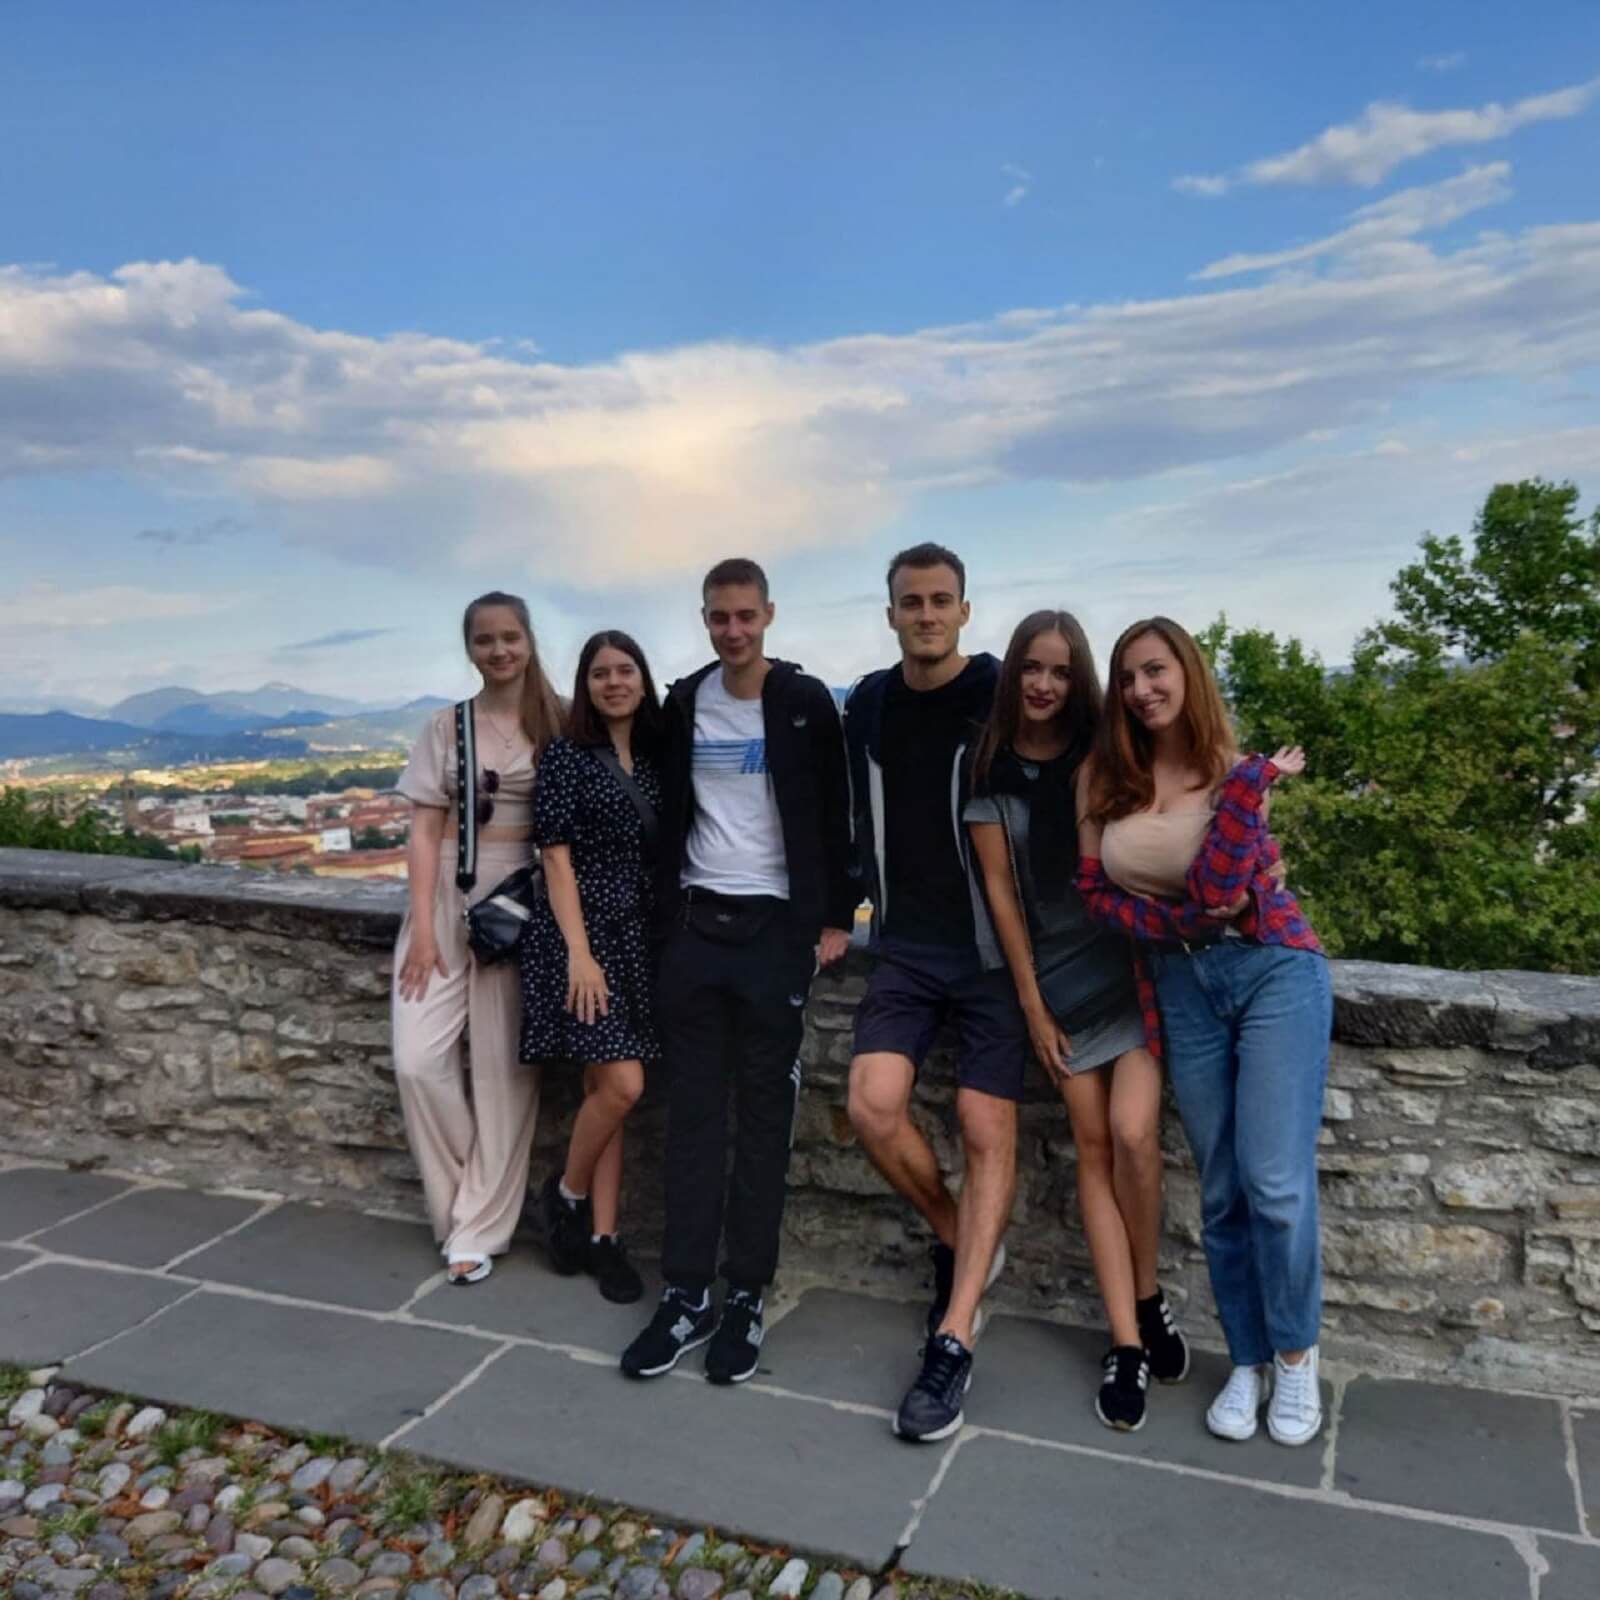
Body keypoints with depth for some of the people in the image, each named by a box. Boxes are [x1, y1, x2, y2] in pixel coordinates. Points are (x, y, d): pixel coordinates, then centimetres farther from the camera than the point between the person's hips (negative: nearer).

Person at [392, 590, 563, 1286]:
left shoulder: (557, 724, 2)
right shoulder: (446, 726, 6)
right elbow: (425, 832, 3)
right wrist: (422, 928, -6)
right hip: (448, 897, 2)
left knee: (504, 1067, 1)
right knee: (418, 1061, -4)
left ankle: (480, 1227, 14)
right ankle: (463, 1206, 18)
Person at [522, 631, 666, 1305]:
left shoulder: (655, 759, 10)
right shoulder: (566, 754, -5)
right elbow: (556, 857, -10)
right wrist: (579, 951, -17)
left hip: (637, 935, 5)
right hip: (579, 930, -5)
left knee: (604, 1087, 9)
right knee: (621, 1084, -11)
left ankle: (602, 1236, 16)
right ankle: (565, 1193, 15)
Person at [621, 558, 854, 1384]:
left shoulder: (805, 703, -3)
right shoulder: (684, 704, 8)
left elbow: (836, 816, -1)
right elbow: (671, 816, 12)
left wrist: (836, 918, -5)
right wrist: (665, 916, 8)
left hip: (775, 929, -3)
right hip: (695, 927, 3)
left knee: (764, 1117, 3)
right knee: (693, 1112, 5)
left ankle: (746, 1297, 13)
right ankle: (685, 1293, 13)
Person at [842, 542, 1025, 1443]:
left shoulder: (1003, 695, -7)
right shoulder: (868, 706, 7)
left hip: (991, 950, -3)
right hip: (905, 948, 4)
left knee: (988, 1131, -4)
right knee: (875, 1106, -11)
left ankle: (955, 1342, 4)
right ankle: (958, 1239, 17)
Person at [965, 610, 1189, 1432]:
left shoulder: (1104, 754, -1)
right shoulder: (990, 768, -1)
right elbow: (1000, 887, -1)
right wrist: (1032, 1006, -2)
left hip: (1134, 966, -1)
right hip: (1061, 978, 1)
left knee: (1133, 1132, -14)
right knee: (1094, 1149, 2)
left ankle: (1150, 1297, 11)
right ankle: (1126, 1343, 8)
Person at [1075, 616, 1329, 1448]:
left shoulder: (1238, 769, -7)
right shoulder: (1105, 777, 2)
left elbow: (1214, 892, -19)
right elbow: (1093, 889, 0)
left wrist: (1252, 783, -19)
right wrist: (1181, 920, -11)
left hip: (1273, 972, -3)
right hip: (1182, 985, 3)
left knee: (1275, 1180, -6)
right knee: (1221, 1189, 9)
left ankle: (1296, 1355, 17)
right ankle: (1247, 1360, 24)